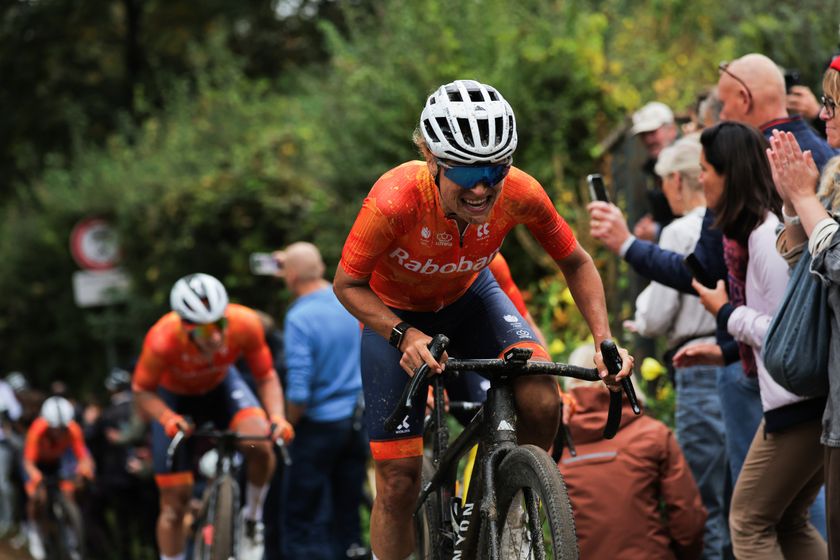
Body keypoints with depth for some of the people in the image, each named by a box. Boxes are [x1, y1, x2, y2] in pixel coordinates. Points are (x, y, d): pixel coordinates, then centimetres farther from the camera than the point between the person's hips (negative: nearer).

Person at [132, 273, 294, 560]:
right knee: (174, 505, 0)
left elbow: (266, 377, -18)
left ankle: (252, 520, -1)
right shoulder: (163, 340, -38)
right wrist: (168, 418, -40)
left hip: (220, 386, 1)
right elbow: (142, 391, -21)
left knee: (259, 443, -29)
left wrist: (277, 416, -36)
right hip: (174, 397, -1)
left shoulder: (244, 324, -33)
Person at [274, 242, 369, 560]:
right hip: (357, 424, 6)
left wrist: (287, 426, -4)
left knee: (303, 523, 1)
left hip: (319, 426, -6)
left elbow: (299, 392, -23)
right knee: (347, 515, 14)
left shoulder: (299, 318, -18)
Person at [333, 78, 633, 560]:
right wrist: (405, 336, -38)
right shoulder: (395, 201, -38)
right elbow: (348, 285, -22)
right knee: (399, 479, -6)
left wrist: (605, 341, -25)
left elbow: (576, 263, -12)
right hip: (395, 314, -2)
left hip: (468, 296, 2)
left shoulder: (520, 193, -30)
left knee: (542, 402, -24)